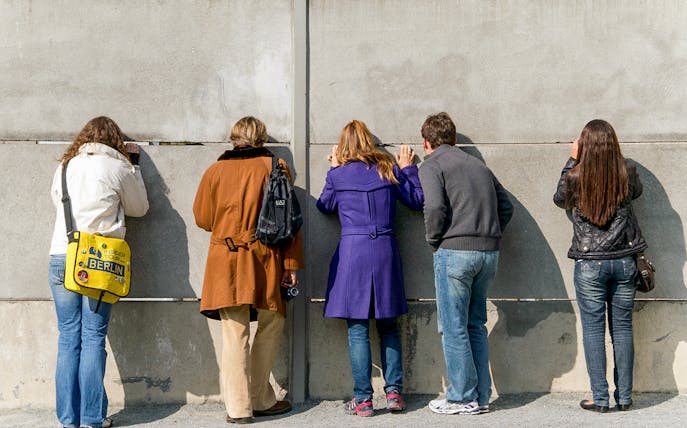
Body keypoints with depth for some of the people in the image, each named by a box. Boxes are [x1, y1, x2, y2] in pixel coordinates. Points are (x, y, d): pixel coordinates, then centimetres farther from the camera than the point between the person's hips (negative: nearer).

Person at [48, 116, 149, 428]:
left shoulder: (65, 167, 10)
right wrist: (133, 165, 21)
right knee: (93, 338, 1)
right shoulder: (118, 168, 1)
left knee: (68, 338, 7)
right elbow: (139, 208, 13)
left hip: (60, 257, 3)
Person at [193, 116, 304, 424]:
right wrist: (291, 264, 2)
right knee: (271, 327, 14)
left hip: (226, 262, 1)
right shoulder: (275, 167, 1)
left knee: (234, 334, 2)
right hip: (265, 262, -1)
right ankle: (261, 400, 18)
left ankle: (239, 408, 2)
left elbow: (202, 218, 12)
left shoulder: (216, 170, 4)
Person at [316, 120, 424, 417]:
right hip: (385, 252, 2)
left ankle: (363, 399, 2)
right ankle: (394, 392, 11)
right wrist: (408, 169, 25)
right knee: (388, 326, 13)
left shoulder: (337, 175, 1)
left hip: (352, 252, -2)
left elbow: (324, 206, 18)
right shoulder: (389, 170, 5)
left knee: (357, 329, 2)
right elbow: (417, 201, 14)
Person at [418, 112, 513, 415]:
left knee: (453, 327, 2)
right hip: (489, 252, 7)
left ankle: (462, 398, 6)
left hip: (455, 252, -7)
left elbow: (435, 207, -15)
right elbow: (506, 205, 17)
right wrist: (490, 235, 16)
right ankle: (481, 397, 18)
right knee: (476, 326, 15)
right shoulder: (477, 165, 20)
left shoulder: (432, 165, 0)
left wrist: (433, 240, -1)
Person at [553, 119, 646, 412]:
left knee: (593, 330, 4)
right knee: (622, 328, 10)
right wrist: (614, 158, 20)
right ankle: (624, 397, 15)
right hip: (624, 260, 2)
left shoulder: (575, 177, -11)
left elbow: (560, 199, 11)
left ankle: (600, 398, 5)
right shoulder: (627, 172, -6)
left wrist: (572, 161, 13)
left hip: (590, 263, -2)